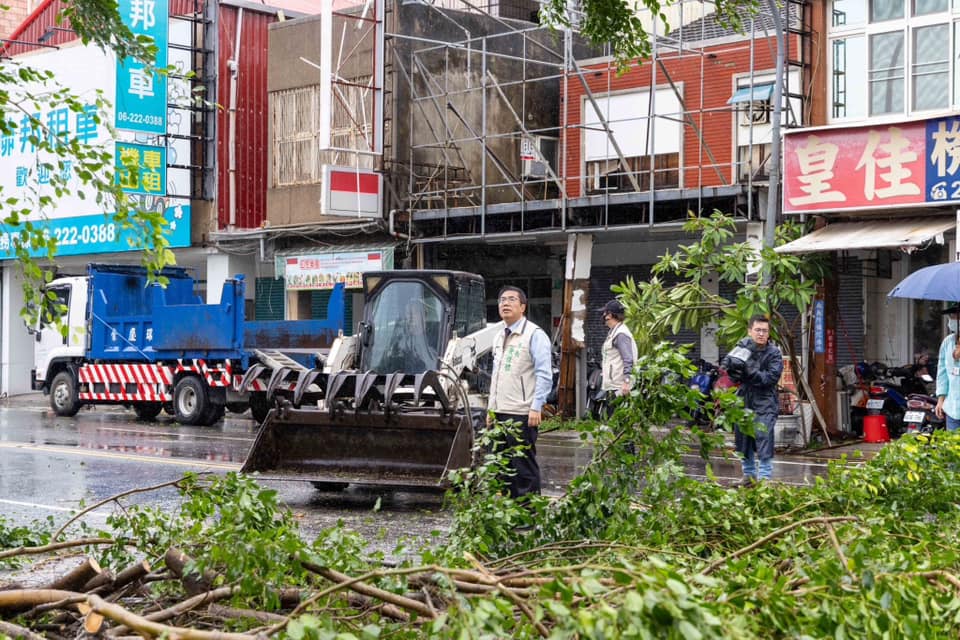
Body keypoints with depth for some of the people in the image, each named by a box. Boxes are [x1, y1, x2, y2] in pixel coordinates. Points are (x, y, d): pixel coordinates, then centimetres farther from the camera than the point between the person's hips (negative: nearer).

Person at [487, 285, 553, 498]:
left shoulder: (534, 335, -6)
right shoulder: (500, 337, 19)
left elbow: (544, 374, -12)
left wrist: (536, 408, -18)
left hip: (521, 415, -8)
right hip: (498, 414, 8)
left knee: (524, 468, -5)